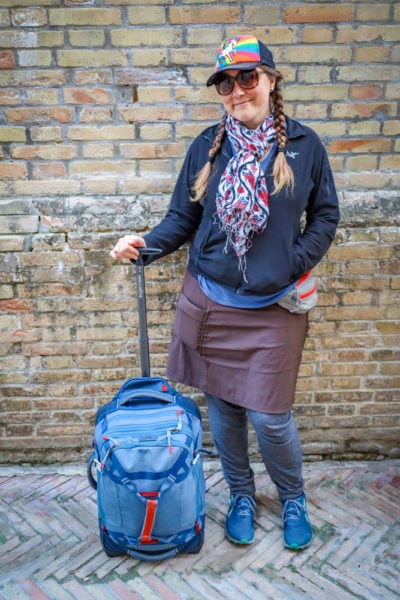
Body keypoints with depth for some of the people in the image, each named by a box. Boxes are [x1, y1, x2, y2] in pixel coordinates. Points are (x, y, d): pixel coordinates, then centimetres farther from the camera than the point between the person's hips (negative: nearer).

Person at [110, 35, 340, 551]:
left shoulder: (303, 145, 0)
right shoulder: (206, 147, 3)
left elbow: (325, 215, 5)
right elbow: (183, 217, 5)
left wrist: (296, 265, -8)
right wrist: (146, 244, -12)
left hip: (274, 309, -2)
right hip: (209, 303, 2)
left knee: (269, 416, 3)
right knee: (221, 408, 13)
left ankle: (293, 499, 35)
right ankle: (241, 496, 39)